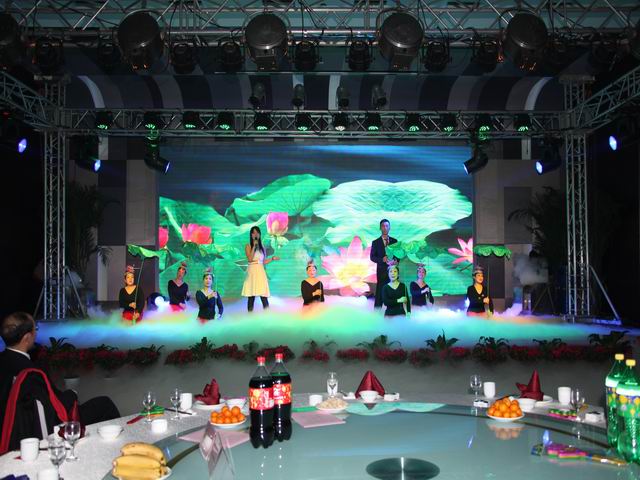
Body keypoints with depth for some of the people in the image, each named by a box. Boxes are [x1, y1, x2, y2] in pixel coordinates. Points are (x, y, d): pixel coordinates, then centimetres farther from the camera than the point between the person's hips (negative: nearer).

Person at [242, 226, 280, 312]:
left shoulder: (262, 247, 15)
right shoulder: (248, 246, 3)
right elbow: (250, 259, -12)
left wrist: (272, 258, 7)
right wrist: (254, 246, -11)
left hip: (261, 271, 3)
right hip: (252, 271, -3)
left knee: (263, 293, -5)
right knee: (251, 293, -5)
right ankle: (250, 312, -1)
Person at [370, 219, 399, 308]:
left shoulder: (394, 241, 12)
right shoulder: (376, 242, 5)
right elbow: (372, 257, 0)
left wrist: (396, 260, -10)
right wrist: (382, 259, -16)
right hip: (381, 271, -2)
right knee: (380, 292, -4)